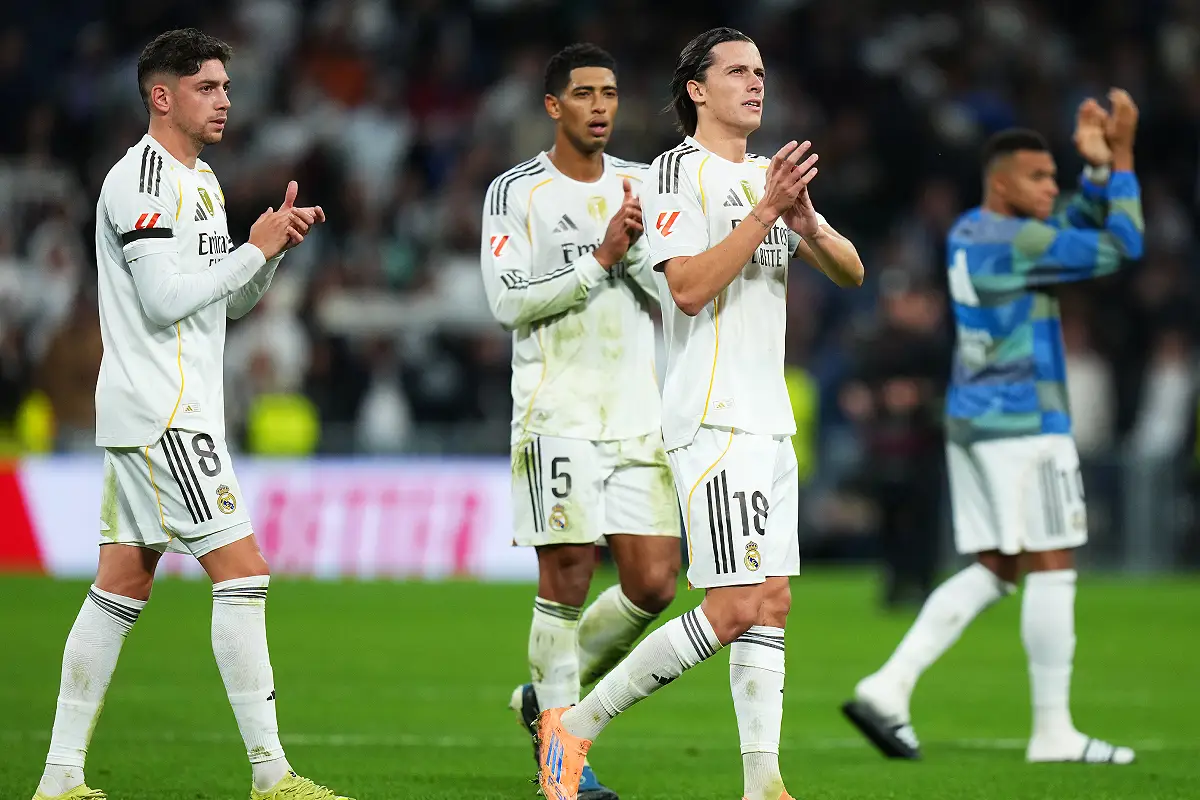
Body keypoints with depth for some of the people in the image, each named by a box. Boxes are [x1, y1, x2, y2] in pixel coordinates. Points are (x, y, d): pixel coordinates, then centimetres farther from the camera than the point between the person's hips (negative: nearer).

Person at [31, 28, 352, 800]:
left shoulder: (201, 180, 19)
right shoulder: (141, 180, -13)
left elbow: (232, 299, 22)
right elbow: (164, 299, -21)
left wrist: (276, 245, 6)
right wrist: (254, 249, -13)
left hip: (176, 411, 10)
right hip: (161, 412, -10)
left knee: (121, 588, 8)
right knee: (243, 571, -11)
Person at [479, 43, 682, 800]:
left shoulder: (643, 185, 13)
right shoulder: (516, 193, -1)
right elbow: (510, 301, -9)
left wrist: (637, 251, -9)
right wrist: (600, 260, -14)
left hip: (640, 416, 5)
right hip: (559, 414, -5)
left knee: (653, 583, -1)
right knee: (567, 579, -8)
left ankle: (549, 694, 20)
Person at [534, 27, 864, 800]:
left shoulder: (769, 176, 18)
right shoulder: (680, 172, -8)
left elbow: (850, 272, 16)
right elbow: (689, 288, -19)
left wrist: (808, 226, -5)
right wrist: (765, 212, -22)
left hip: (771, 419, 9)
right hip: (713, 419, -9)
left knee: (772, 602, 3)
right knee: (735, 606, -13)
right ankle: (574, 726, -4)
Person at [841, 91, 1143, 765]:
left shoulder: (969, 233, 13)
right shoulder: (1017, 242, -15)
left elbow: (1080, 229, 19)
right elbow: (1119, 247, -13)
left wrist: (1099, 166, 4)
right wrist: (1122, 159, -7)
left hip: (973, 423, 9)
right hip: (1023, 426, -9)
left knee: (993, 571, 10)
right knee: (1052, 567, -4)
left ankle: (890, 687, 0)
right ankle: (1053, 732, -2)